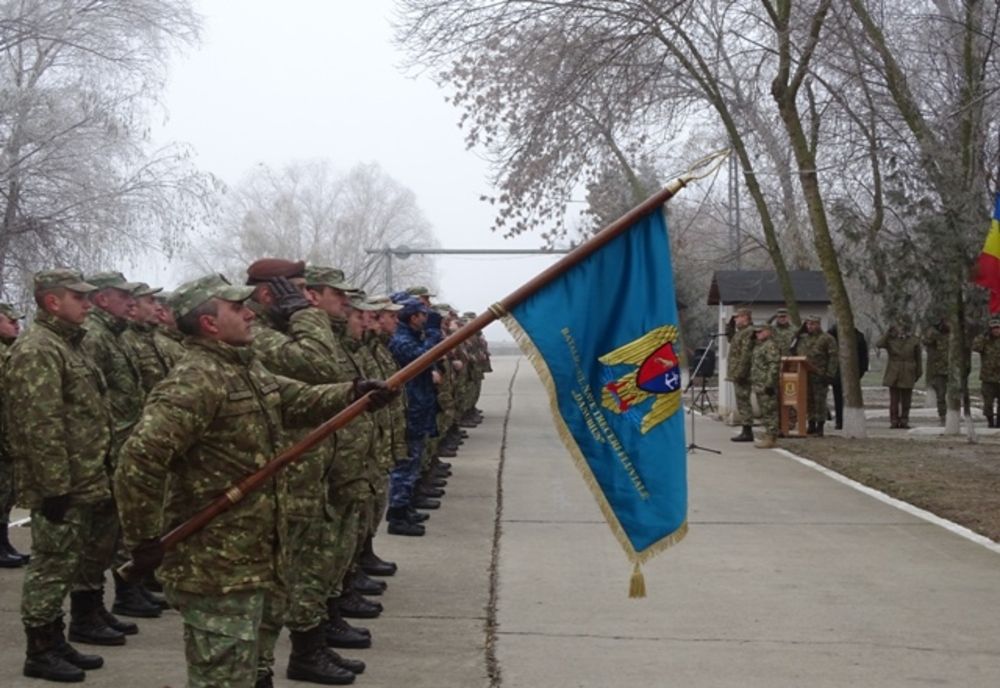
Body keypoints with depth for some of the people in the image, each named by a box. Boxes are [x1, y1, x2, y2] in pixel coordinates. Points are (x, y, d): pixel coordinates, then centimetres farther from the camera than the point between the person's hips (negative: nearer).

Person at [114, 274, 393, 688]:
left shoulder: (249, 370, 12)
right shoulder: (194, 381, -22)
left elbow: (301, 400, 15)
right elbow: (138, 458, -28)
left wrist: (354, 393, -4)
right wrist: (144, 540, -22)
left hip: (256, 556, 10)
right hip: (217, 566, -10)